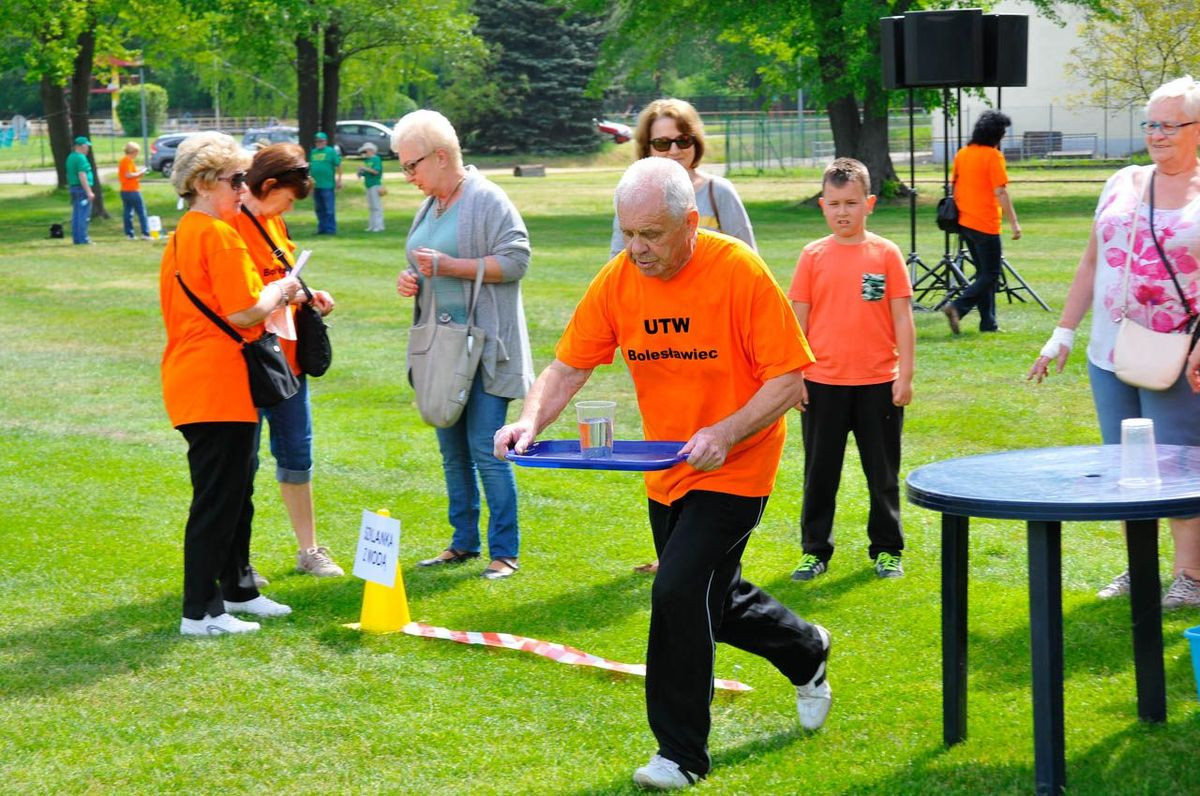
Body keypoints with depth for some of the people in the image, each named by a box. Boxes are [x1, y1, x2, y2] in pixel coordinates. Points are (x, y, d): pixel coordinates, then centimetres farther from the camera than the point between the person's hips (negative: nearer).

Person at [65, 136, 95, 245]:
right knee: (83, 215, -7)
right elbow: (82, 176, -21)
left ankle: (76, 239, 13)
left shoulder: (70, 157, 15)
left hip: (73, 188, 10)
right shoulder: (81, 158, -15)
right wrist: (89, 192, -22)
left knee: (76, 215, 11)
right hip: (82, 189, -10)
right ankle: (83, 239, -8)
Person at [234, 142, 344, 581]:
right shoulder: (233, 226, -15)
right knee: (242, 459, 0)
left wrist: (309, 295, 9)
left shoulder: (273, 222, 14)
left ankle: (309, 549, 25)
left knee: (297, 452, 14)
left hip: (287, 356, 9)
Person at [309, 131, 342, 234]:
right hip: (316, 185, 6)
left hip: (327, 186, -6)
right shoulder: (313, 152, 16)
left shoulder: (331, 151, -1)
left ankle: (331, 229, -5)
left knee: (329, 209, -7)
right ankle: (322, 228, 17)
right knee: (319, 209, 11)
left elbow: (338, 166, -5)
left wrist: (339, 180, -10)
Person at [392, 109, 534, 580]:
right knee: (453, 452, 12)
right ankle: (464, 542, 21)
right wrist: (410, 279, 5)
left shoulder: (486, 200, -10)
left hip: (484, 348, -8)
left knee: (486, 450, -9)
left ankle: (504, 552, -3)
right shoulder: (428, 208, 15)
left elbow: (515, 260, -17)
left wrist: (447, 265, -20)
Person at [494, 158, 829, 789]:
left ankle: (681, 754, -1)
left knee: (679, 592, -17)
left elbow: (789, 379, -19)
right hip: (665, 472, 6)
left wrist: (725, 433, -32)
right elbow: (569, 366, -3)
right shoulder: (618, 280, -6)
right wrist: (530, 421, -22)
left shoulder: (740, 272, -20)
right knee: (713, 601, 19)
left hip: (732, 473, -6)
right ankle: (805, 652, 49)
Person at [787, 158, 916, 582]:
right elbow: (798, 319, 3)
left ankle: (886, 549, 21)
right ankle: (815, 550, 18)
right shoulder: (813, 256, 0)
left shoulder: (886, 253, -2)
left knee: (883, 472, 9)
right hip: (822, 383, 1)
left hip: (878, 383, -1)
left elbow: (902, 317, 0)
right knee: (820, 472, 8)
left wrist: (905, 376, -4)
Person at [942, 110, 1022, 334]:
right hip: (985, 224, -8)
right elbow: (1000, 192, -18)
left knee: (983, 273, 15)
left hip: (965, 222, 8)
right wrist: (1013, 222, -15)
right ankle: (958, 307, -16)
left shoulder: (962, 154, 8)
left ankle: (988, 323, 15)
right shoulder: (993, 156, -13)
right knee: (990, 275, 0)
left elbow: (954, 186, 15)